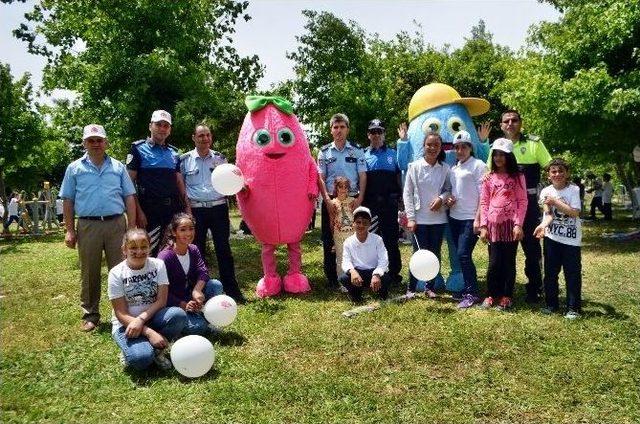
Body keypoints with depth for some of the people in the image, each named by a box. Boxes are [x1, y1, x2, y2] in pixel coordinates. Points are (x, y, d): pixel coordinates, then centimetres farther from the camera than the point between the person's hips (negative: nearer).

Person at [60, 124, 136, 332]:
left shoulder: (118, 167, 10)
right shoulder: (75, 168, 8)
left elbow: (129, 198, 8)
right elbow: (67, 202, 8)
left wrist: (132, 227, 1)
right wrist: (69, 230, 1)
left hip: (117, 224, 1)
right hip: (88, 226, 0)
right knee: (89, 273, 7)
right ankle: (90, 314, 19)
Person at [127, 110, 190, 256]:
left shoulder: (173, 152, 15)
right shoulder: (138, 149, 0)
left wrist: (187, 206, 10)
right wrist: (138, 211, -12)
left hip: (174, 209, 5)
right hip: (150, 210, -5)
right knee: (150, 253, -3)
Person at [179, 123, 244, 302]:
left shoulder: (220, 158, 8)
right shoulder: (184, 160, 3)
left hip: (219, 208, 1)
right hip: (196, 210, 0)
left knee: (223, 249, 2)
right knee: (198, 250, 7)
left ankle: (231, 289, 10)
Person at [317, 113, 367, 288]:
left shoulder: (357, 151, 5)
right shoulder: (324, 152, 5)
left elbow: (363, 176, 3)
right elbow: (320, 178, 1)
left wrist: (360, 198, -9)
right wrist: (327, 199, -11)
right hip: (331, 200, 0)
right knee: (329, 238, 3)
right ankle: (331, 276, 12)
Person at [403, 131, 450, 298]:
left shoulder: (445, 168, 1)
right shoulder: (415, 166, -4)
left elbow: (448, 189, 10)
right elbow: (407, 193, -4)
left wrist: (441, 198, -13)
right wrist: (410, 218, -9)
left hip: (438, 219, 2)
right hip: (420, 219, -2)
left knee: (435, 254, 10)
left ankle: (430, 287, 25)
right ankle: (411, 288, 17)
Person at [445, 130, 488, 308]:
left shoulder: (478, 165, -6)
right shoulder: (453, 168, 15)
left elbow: (483, 194, -11)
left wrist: (478, 218, -16)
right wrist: (447, 199, 2)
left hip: (470, 218, -7)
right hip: (454, 218, 7)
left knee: (463, 255, -12)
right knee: (461, 255, 10)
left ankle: (471, 293, -2)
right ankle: (468, 288, 20)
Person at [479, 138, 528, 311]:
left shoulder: (517, 177, 1)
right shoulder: (488, 178, 7)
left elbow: (522, 201, -3)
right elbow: (484, 203, 6)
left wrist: (518, 224, -11)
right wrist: (483, 226, -1)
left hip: (511, 224, -2)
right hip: (493, 225, 2)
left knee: (509, 262, 5)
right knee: (494, 262, 2)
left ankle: (506, 296, 15)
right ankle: (491, 295, 16)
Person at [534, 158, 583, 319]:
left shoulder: (574, 190, -7)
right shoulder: (546, 192, -1)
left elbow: (575, 213, -16)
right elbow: (549, 214, -11)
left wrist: (555, 202, -18)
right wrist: (543, 225, -31)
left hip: (571, 239, -2)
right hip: (552, 238, 3)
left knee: (573, 274, 1)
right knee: (550, 272, 9)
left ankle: (573, 307, 12)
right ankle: (551, 304, 22)